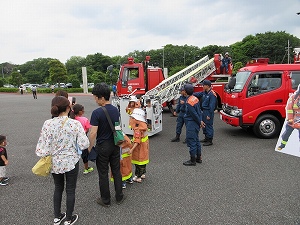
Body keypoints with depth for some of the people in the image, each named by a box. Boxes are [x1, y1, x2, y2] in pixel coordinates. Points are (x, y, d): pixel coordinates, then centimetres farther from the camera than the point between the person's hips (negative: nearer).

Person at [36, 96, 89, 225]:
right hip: (71, 162, -2)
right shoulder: (75, 124, -17)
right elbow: (84, 144, -16)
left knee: (58, 188, 23)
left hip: (55, 163, 3)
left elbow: (42, 147, -11)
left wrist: (44, 155, 9)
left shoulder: (48, 124, -13)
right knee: (70, 190, 15)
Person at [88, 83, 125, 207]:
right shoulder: (116, 110, 0)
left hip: (102, 147, -5)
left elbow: (93, 133, -20)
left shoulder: (97, 113, -20)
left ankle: (105, 200, 23)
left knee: (103, 174, 9)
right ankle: (119, 197, 27)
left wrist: (90, 148, -8)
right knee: (116, 171, 16)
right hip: (115, 145, 6)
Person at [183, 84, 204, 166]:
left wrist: (200, 122, -5)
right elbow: (199, 111, 10)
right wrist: (200, 121, 9)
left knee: (191, 141, -1)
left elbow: (195, 114, -18)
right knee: (196, 140, 17)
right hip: (196, 124, 10)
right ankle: (199, 158, 28)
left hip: (191, 124, -10)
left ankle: (193, 160, 8)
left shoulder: (189, 102, -22)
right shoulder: (195, 98, 6)